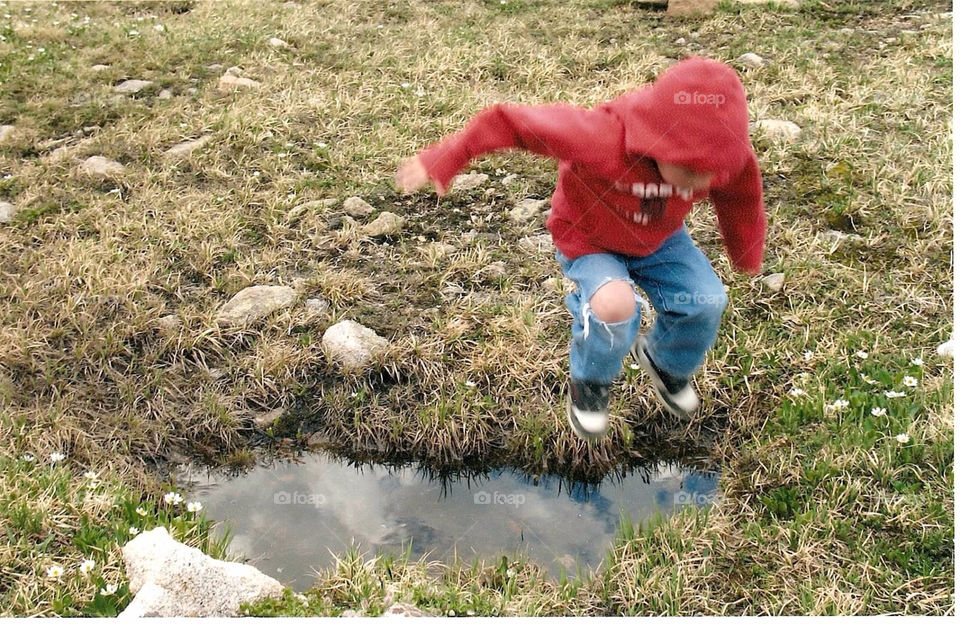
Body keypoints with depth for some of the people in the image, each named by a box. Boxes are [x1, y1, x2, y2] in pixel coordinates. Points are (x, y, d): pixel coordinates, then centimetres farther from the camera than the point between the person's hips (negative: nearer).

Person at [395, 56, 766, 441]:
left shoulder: (726, 157, -27)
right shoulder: (601, 139, -42)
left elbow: (742, 201, -4)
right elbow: (513, 122, -34)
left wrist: (747, 259, 12)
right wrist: (443, 160, -28)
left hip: (661, 239, 5)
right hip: (590, 242, -4)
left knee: (708, 303, -12)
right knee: (615, 305, -31)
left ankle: (668, 364, 23)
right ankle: (590, 384, 2)